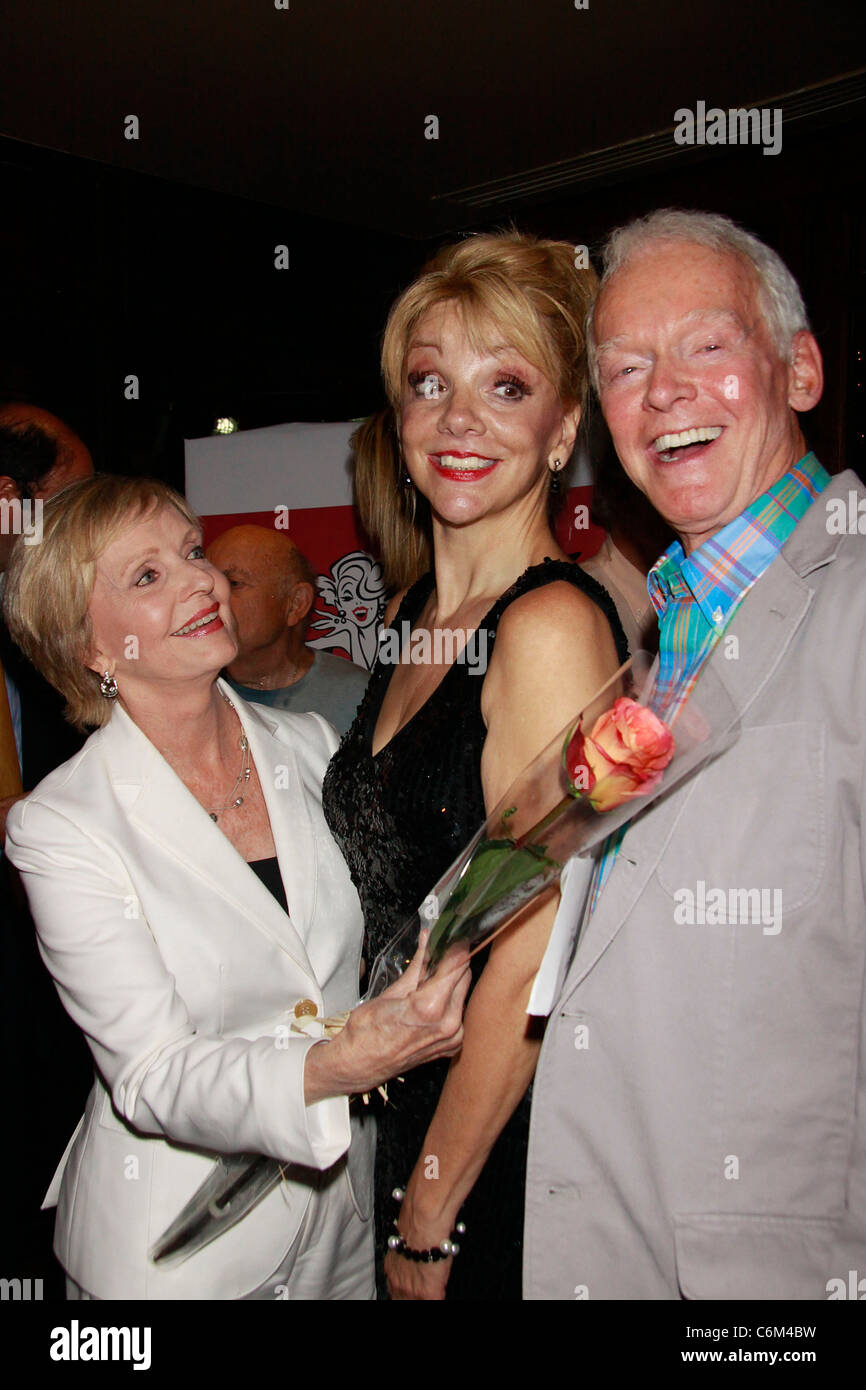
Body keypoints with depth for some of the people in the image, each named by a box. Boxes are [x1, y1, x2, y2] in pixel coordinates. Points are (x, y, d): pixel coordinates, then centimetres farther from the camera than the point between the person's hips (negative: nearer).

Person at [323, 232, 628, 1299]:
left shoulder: (551, 624, -22)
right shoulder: (413, 614, 3)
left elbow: (530, 962, -22)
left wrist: (427, 1218, -12)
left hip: (512, 1146, -7)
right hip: (413, 1105, 7)